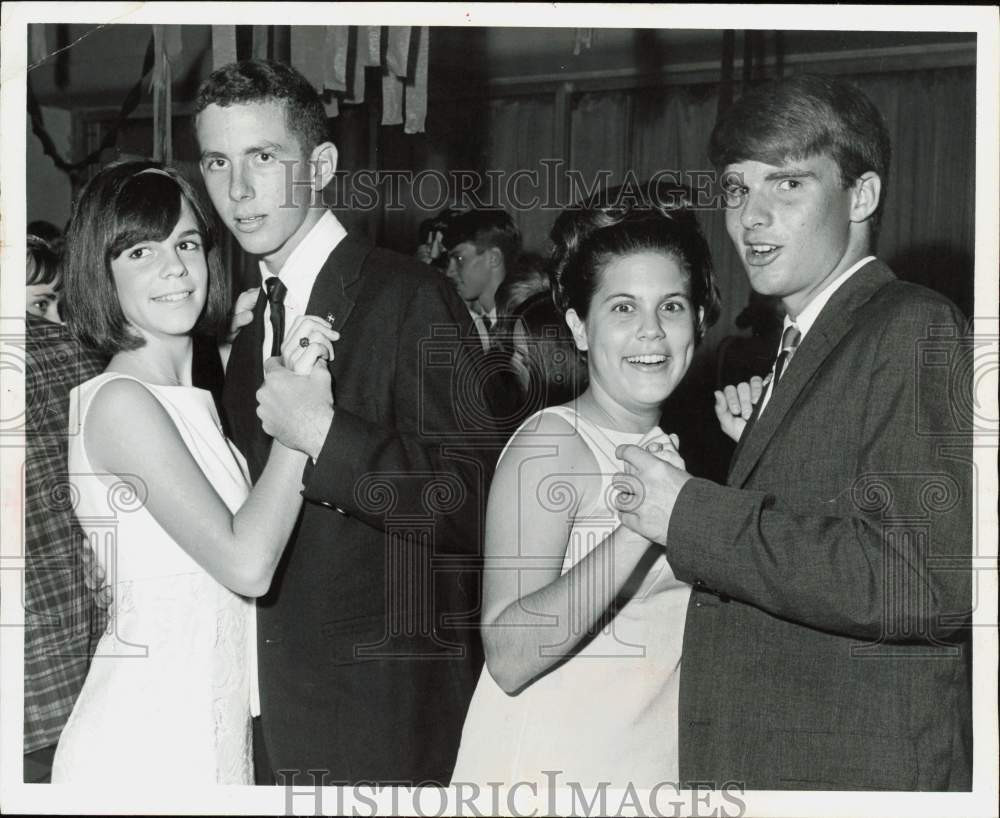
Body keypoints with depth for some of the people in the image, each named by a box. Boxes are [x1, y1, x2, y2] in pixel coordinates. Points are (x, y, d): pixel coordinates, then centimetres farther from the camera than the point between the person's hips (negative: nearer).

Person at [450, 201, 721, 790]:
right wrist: (638, 526, -32)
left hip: (652, 764, 7)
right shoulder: (551, 444, -16)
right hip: (547, 769, -6)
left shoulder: (670, 450, 4)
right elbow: (509, 659, -24)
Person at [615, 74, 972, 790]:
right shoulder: (800, 348, 14)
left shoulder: (916, 331, -14)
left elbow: (932, 579, -26)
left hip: (863, 769, -8)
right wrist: (758, 447, 0)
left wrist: (691, 514, -21)